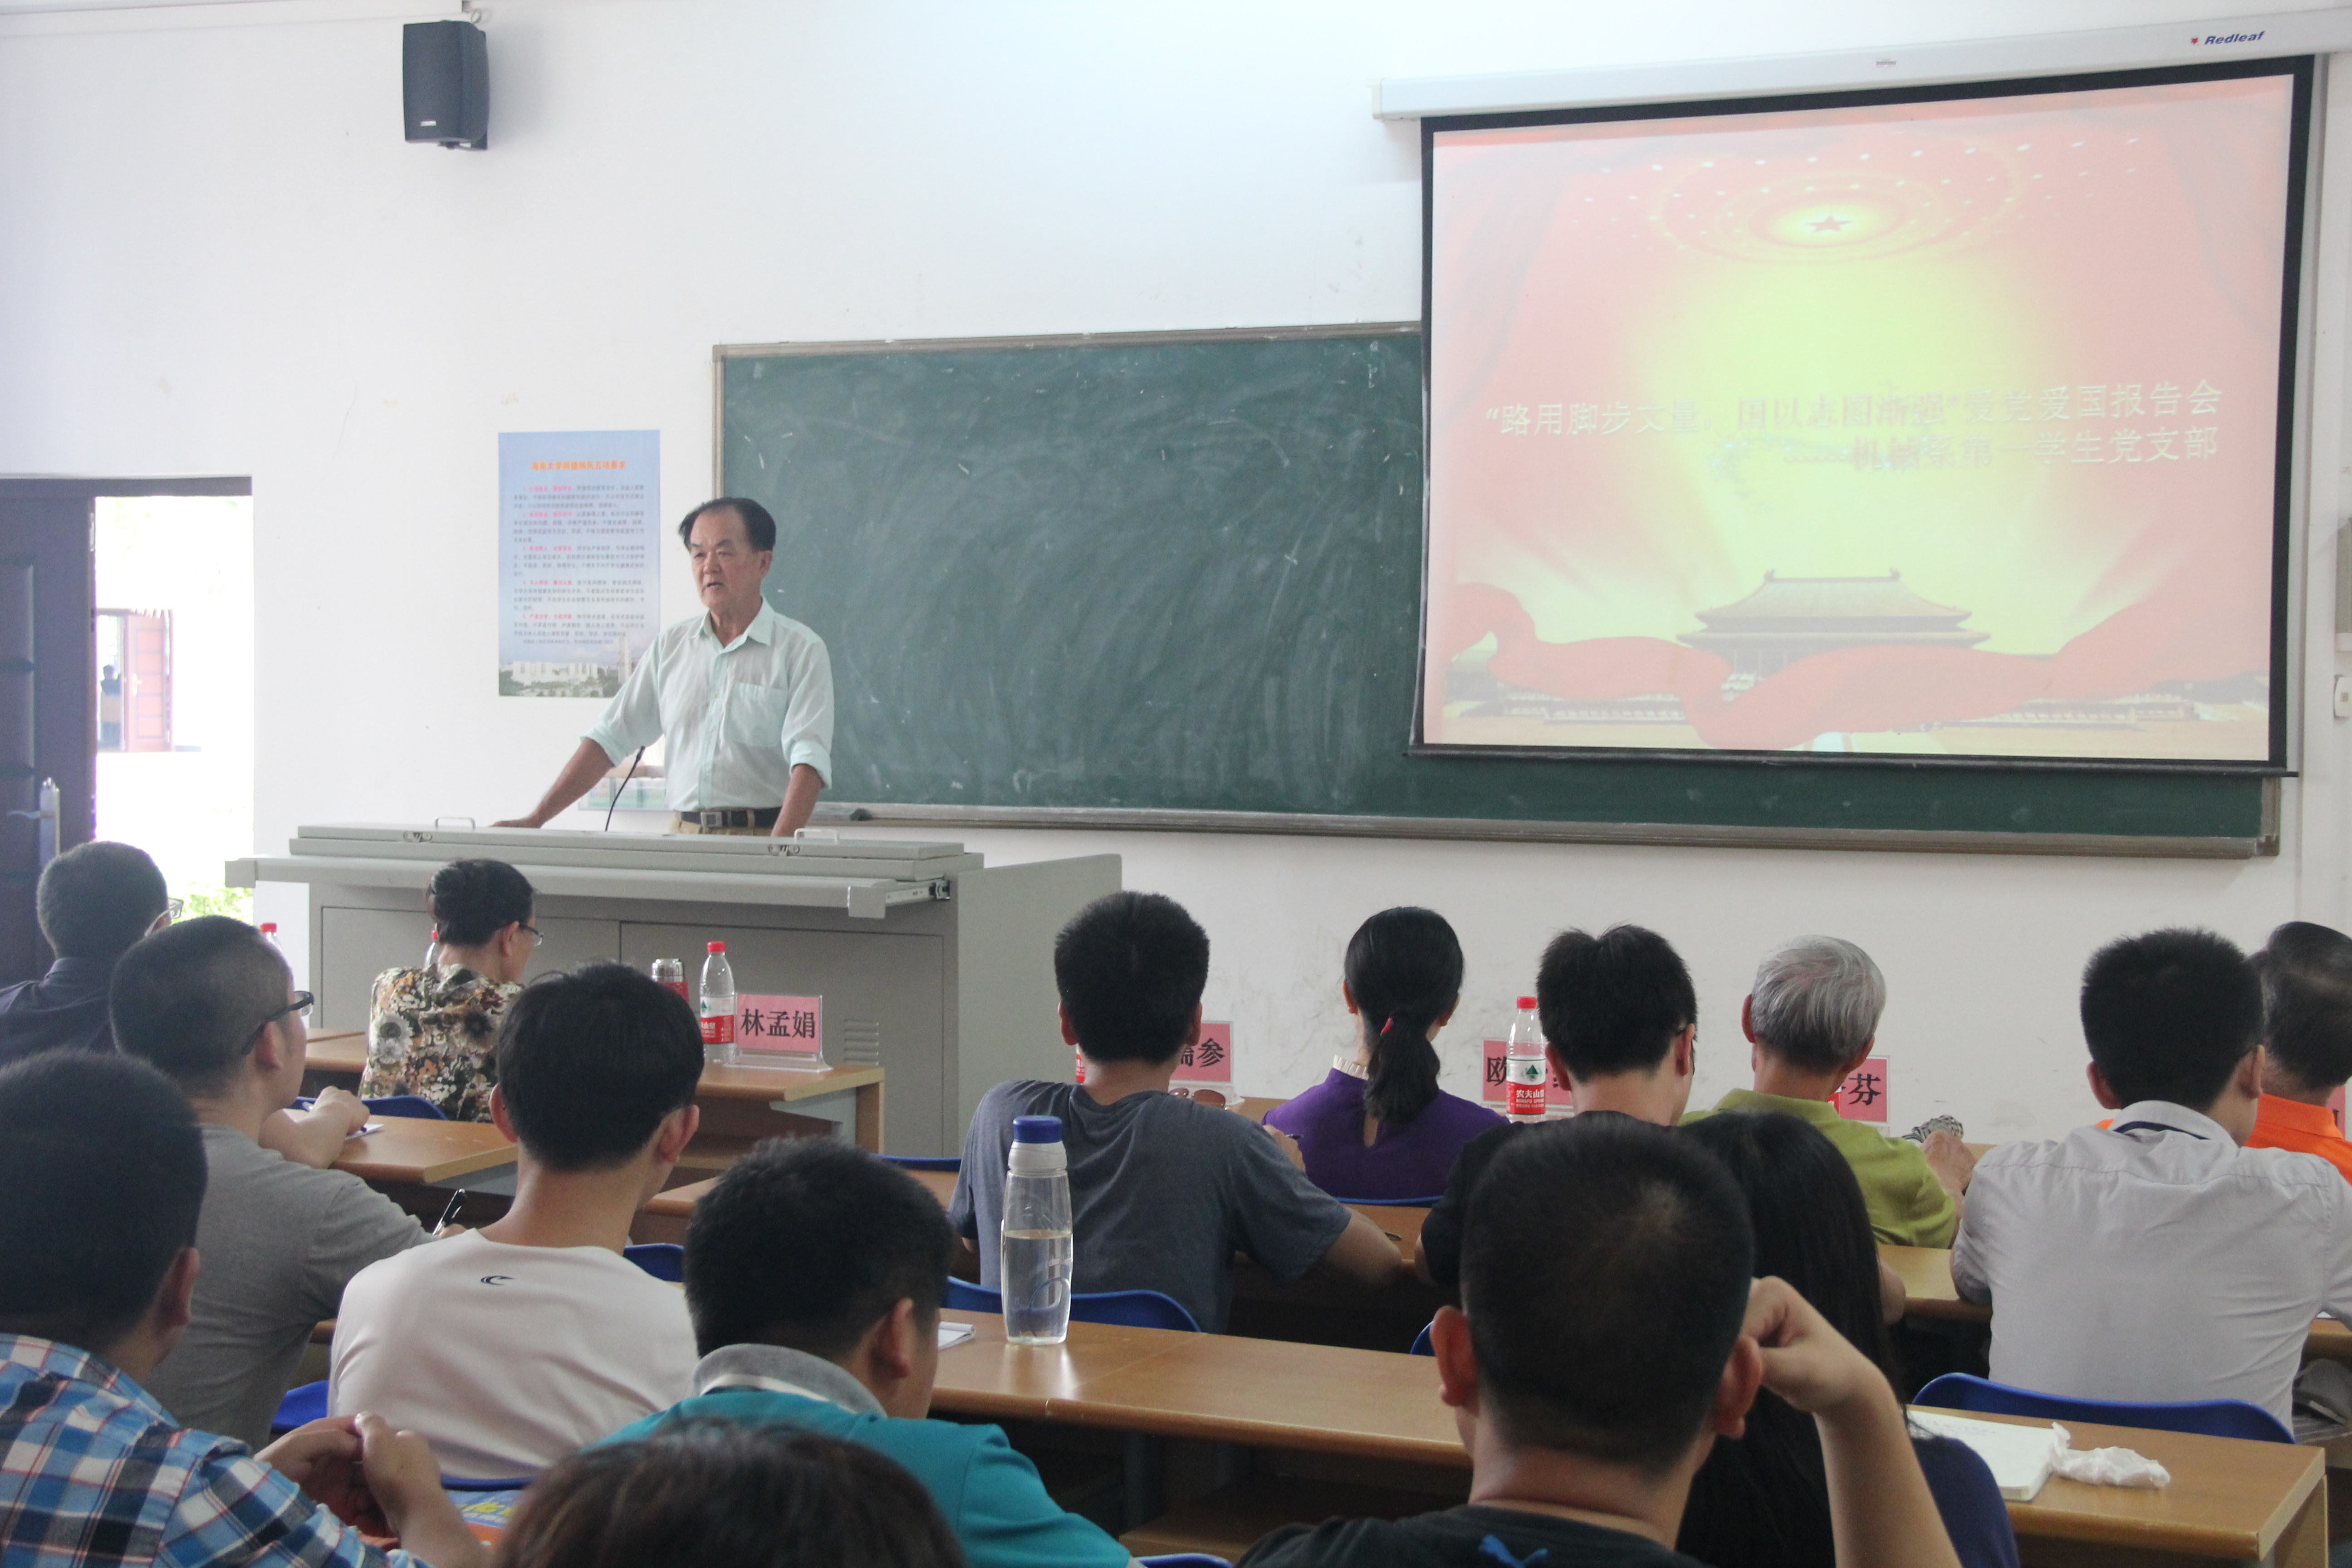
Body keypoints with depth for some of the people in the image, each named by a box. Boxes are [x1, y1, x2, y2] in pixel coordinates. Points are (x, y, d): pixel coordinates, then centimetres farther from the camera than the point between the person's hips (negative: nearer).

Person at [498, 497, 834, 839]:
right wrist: (536, 820, 11)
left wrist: (779, 849, -26)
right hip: (683, 836, 4)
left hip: (761, 839, -3)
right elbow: (609, 739, 18)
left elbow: (808, 759, -10)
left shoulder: (801, 650, 2)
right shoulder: (671, 646, 16)